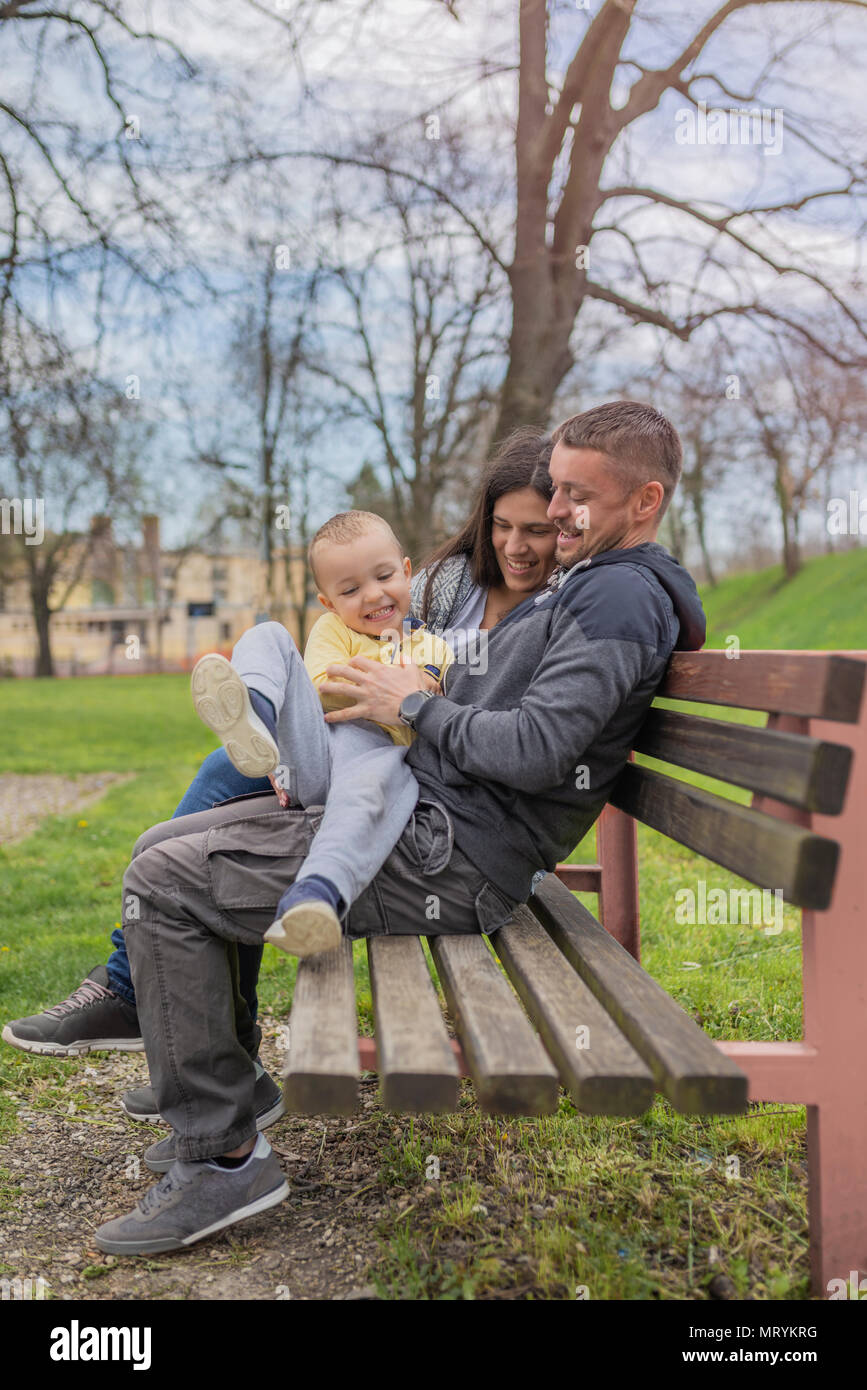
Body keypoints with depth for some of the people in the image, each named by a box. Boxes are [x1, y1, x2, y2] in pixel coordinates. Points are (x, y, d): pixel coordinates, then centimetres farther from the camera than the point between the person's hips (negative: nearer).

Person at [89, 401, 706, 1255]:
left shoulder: (622, 596, -11)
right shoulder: (582, 583, 21)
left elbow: (531, 751, -23)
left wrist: (415, 706, -8)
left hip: (451, 859, -11)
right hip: (422, 814, 11)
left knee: (166, 883, -15)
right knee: (164, 853, 13)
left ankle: (220, 1159, -7)